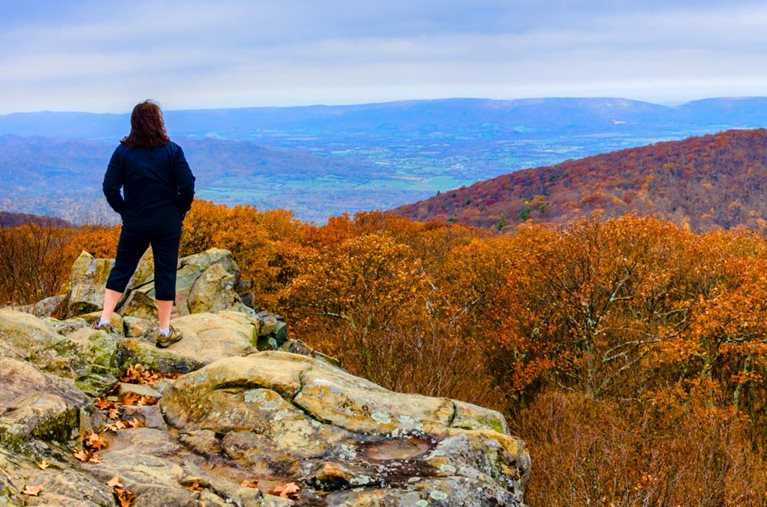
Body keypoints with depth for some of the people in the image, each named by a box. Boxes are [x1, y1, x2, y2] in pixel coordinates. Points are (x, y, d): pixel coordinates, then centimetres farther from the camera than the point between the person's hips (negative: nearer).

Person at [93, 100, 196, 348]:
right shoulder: (172, 150, -9)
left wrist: (124, 211, 8)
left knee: (121, 269, 15)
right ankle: (164, 331, 12)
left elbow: (109, 187, -5)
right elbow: (187, 186, -12)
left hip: (134, 224, 2)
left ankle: (105, 320, 11)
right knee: (165, 272, 6)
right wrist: (180, 211, 3)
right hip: (168, 224, -1)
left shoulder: (123, 152, -4)